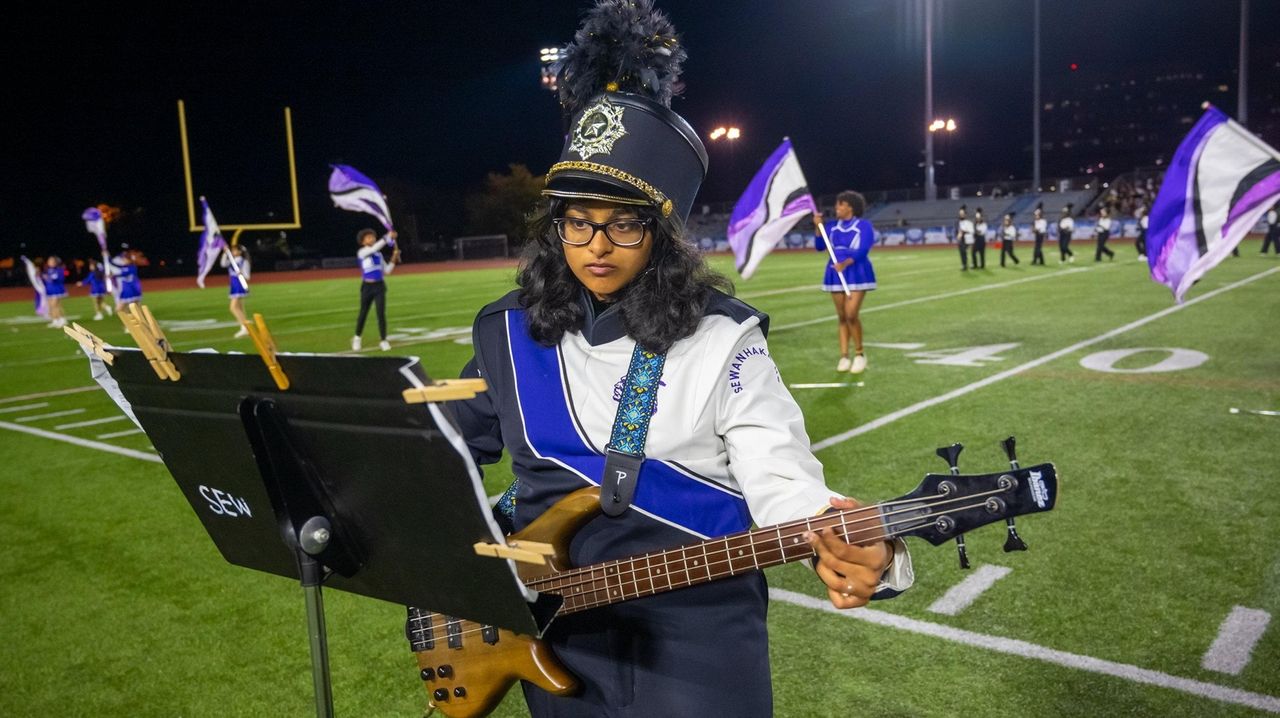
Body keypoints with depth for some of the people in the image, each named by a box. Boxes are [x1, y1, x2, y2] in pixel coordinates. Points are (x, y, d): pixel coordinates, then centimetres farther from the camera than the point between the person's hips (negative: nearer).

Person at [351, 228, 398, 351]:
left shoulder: (379, 254, 11)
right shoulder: (362, 252, -5)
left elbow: (387, 271, 11)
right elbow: (374, 248, -24)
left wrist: (393, 258, -1)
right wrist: (388, 237, -29)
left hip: (379, 286, 3)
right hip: (367, 286, -3)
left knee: (381, 313, -3)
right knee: (363, 313, 7)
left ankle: (383, 340, 4)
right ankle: (357, 338, 28)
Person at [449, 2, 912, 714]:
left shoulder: (721, 336, -10)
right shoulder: (506, 330, 0)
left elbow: (779, 474, -18)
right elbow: (453, 450, 13)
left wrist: (841, 538, -38)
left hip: (698, 629, -3)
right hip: (556, 630, 4)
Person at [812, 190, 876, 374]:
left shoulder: (864, 226, -4)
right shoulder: (832, 226, 10)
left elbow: (862, 250, -15)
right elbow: (820, 246, 5)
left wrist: (846, 263, -30)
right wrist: (818, 226, -7)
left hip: (857, 273, -5)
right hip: (836, 274, 5)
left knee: (851, 314, -15)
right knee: (841, 317, 6)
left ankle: (859, 354, 1)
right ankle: (844, 356, 11)